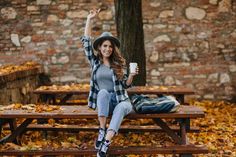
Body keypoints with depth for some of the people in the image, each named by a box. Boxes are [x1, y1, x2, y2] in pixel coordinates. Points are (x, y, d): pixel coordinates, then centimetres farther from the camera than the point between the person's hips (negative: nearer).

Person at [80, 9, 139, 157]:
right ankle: (102, 130, -36)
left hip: (120, 100, 0)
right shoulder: (95, 61, 8)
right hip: (103, 101, 1)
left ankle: (105, 144, -48)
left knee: (122, 107, -36)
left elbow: (126, 85, 7)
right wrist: (89, 20, -8)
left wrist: (131, 75, -14)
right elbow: (86, 42, -3)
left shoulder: (119, 63, 6)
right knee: (103, 92, -34)